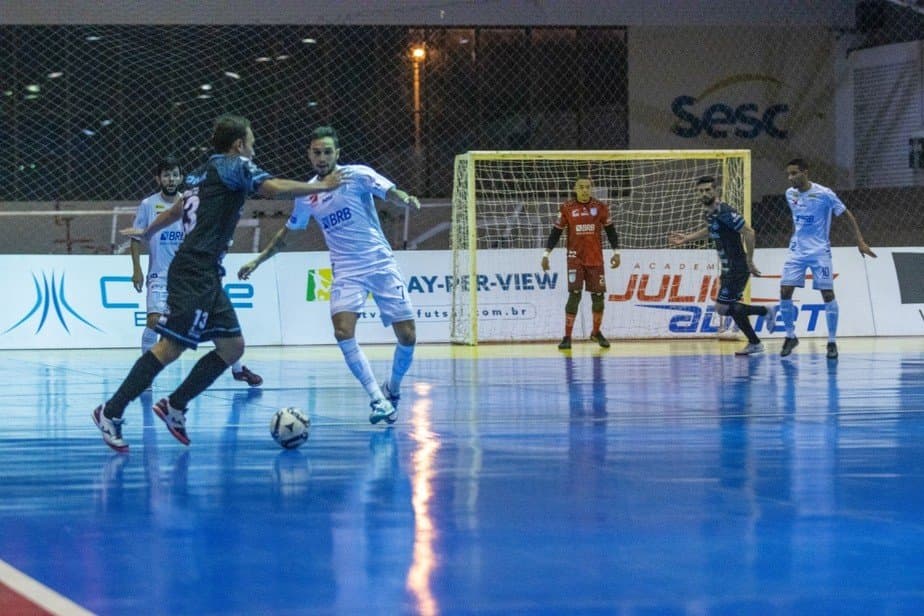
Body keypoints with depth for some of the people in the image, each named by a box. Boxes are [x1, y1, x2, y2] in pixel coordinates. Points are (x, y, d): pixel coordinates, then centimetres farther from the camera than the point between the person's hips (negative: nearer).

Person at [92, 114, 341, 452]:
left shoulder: (204, 171, 22)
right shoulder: (234, 165, -4)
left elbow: (175, 211, 34)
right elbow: (273, 186, -19)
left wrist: (146, 233, 51)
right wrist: (322, 186, -12)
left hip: (207, 277, 10)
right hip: (195, 273, -10)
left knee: (232, 346, 7)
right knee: (171, 346, -13)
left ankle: (175, 406, 9)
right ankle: (111, 412, -11)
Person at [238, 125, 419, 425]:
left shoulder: (357, 175, -5)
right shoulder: (306, 194, 7)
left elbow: (390, 192, -19)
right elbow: (287, 232, 22)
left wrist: (406, 199, -43)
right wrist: (257, 261, 24)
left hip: (381, 265, -2)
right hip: (346, 273, 2)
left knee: (407, 336, -6)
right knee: (343, 332, -21)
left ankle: (392, 390, 21)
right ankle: (378, 400, -15)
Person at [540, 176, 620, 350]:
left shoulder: (600, 207, 2)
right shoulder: (567, 209, -1)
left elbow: (610, 230, 10)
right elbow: (556, 232, 2)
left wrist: (616, 252, 5)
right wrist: (546, 254, -3)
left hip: (596, 258, 2)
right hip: (575, 258, -2)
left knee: (598, 295, 4)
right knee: (574, 295, -13)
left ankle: (596, 332, 26)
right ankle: (567, 337, -8)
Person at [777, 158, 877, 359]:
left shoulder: (824, 194, -14)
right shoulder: (790, 194, 3)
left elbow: (847, 215, -7)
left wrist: (860, 241, -11)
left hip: (819, 251, -5)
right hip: (797, 251, 5)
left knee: (828, 294, -6)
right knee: (785, 292, -5)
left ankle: (832, 342, 4)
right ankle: (790, 337, 11)